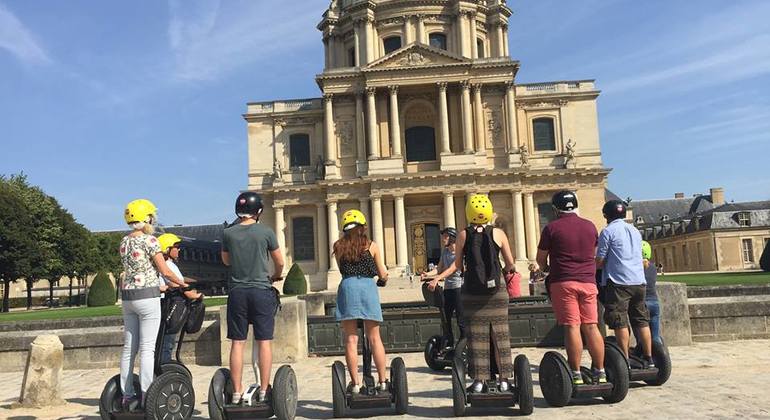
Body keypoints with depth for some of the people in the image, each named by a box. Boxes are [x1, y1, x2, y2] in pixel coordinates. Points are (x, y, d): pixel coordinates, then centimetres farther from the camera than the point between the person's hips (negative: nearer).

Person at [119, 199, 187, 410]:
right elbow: (165, 271, -10)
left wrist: (160, 286, 21)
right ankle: (146, 397, -1)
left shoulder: (124, 241, 12)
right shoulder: (149, 240, -10)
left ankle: (127, 396, 16)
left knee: (129, 348, 10)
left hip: (127, 296, 7)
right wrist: (183, 284, 6)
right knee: (147, 349, -4)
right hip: (147, 297, -7)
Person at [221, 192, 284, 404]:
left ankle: (237, 392, 10)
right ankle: (264, 390, 5)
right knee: (264, 342, 3)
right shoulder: (266, 232, -5)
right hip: (261, 291, -2)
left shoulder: (228, 233, 1)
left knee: (237, 343, 6)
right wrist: (276, 276, 24)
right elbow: (280, 262, 5)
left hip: (237, 291, 2)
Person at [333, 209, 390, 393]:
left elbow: (342, 269, 15)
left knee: (351, 339, 3)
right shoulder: (371, 245, 9)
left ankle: (355, 383, 3)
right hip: (368, 287, 0)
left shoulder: (338, 246, 10)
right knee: (374, 338, 7)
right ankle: (382, 381, 8)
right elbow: (382, 274, 12)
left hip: (347, 287, 0)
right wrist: (384, 276, 34)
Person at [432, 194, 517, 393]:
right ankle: (504, 378, 10)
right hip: (497, 290, 0)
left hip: (472, 291, 0)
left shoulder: (463, 235, -2)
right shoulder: (498, 233, -2)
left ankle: (479, 380, 7)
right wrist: (505, 271, 23)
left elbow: (458, 265, -5)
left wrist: (438, 277, 4)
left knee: (476, 335, 6)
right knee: (499, 334, 7)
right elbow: (510, 264, 1)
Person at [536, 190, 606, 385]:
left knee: (572, 327, -5)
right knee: (591, 327, 7)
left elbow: (541, 259, 5)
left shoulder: (552, 228, -3)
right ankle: (600, 372, 9)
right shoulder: (590, 226, 11)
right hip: (588, 281, 4)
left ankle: (576, 375, -3)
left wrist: (545, 268, 27)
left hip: (564, 282, -4)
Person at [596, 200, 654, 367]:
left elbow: (600, 261, -7)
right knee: (642, 321, 12)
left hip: (618, 282, -6)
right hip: (639, 281, 7)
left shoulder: (608, 231, -5)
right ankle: (649, 359, 16)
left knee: (620, 323, -3)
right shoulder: (635, 231, 16)